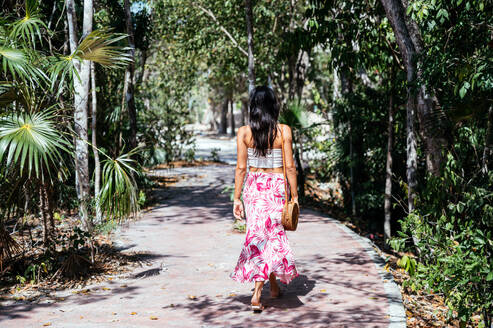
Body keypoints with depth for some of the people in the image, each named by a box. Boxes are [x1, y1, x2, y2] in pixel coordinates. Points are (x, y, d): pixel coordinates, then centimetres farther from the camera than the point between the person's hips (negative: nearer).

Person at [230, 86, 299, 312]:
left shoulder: (244, 132, -4)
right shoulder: (283, 131, -7)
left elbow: (241, 168, -4)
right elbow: (290, 167, -6)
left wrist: (237, 199, 2)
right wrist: (295, 196, 2)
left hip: (253, 187, 2)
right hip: (276, 186, -1)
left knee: (259, 235, 14)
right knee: (273, 235, 6)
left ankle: (273, 286, 21)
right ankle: (257, 294, 4)